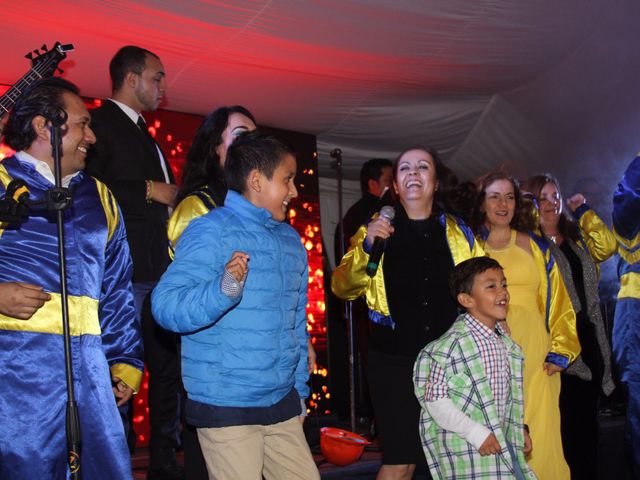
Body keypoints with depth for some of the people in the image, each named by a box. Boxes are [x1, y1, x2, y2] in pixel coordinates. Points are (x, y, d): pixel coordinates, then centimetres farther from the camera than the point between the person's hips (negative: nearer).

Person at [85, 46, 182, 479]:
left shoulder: (144, 134, 24)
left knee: (168, 366, 11)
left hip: (160, 271, 9)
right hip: (125, 269, -9)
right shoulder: (100, 123, -4)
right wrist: (150, 190, -14)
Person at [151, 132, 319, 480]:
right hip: (226, 407, -7)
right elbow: (165, 305, -20)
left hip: (283, 403, 7)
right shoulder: (211, 230, -9)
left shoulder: (291, 239, 14)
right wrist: (222, 290, -36)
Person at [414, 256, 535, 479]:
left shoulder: (505, 342, 8)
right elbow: (435, 400, -19)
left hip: (502, 442, 8)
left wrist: (519, 428, 12)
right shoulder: (452, 344, -18)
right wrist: (478, 435, -18)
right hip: (467, 449, -8)